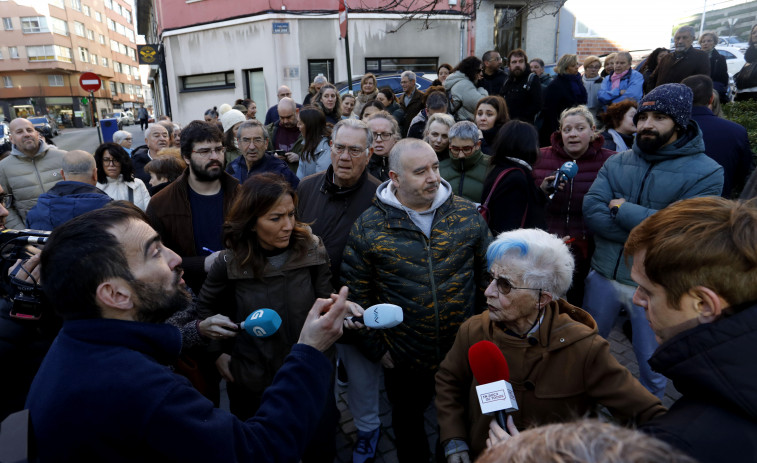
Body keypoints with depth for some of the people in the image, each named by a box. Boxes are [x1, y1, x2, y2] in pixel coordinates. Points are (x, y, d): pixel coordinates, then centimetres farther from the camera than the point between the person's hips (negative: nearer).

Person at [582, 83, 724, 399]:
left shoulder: (706, 172, -10)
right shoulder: (616, 163, 1)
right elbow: (591, 213, -12)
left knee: (653, 369, 17)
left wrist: (622, 209, -15)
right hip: (603, 276, 4)